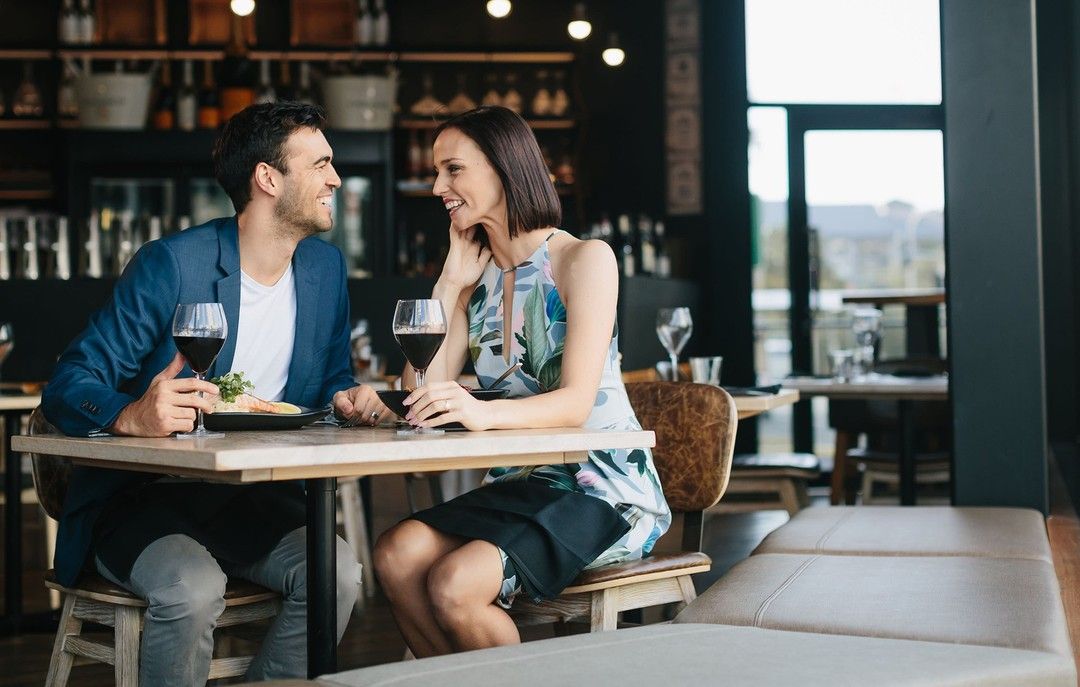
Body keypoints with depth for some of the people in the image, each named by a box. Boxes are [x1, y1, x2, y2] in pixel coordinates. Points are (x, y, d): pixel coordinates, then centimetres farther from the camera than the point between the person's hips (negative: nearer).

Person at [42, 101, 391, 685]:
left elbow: (331, 377, 22)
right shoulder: (172, 264, -13)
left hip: (255, 498, 5)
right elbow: (67, 386, -15)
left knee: (335, 571, -24)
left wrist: (345, 397, -4)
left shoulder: (326, 267, 7)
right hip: (143, 498, -5)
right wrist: (131, 416, -38)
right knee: (192, 588, -34)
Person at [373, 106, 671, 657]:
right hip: (520, 484, 6)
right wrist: (450, 281, 0)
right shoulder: (477, 277, 12)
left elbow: (576, 403, -19)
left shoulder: (585, 259, -6)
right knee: (396, 555, -22)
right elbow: (421, 396, -1)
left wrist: (483, 412, -37)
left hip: (602, 490, -6)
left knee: (455, 584, -28)